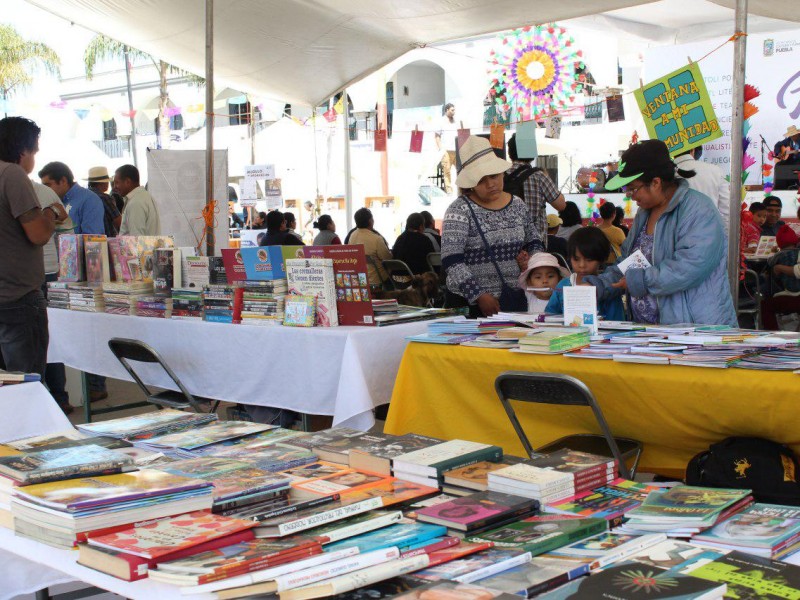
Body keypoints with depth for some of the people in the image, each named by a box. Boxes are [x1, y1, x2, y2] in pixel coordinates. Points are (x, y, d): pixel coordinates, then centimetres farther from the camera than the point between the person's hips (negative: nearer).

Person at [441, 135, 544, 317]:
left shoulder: (517, 206, 9)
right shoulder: (460, 210, -8)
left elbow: (535, 241, 23)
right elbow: (451, 260, -16)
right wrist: (479, 296, -22)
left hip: (515, 300, 5)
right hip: (471, 305, -5)